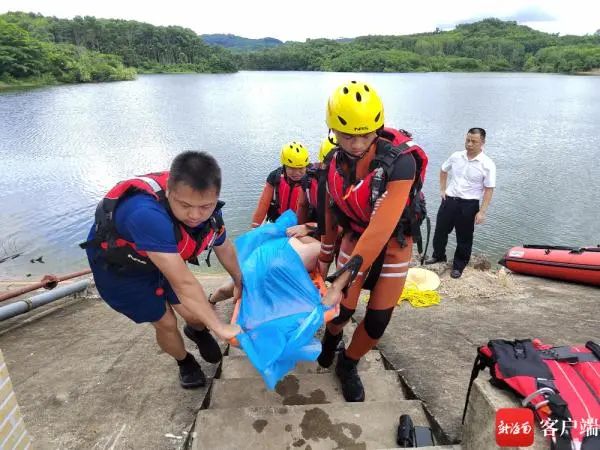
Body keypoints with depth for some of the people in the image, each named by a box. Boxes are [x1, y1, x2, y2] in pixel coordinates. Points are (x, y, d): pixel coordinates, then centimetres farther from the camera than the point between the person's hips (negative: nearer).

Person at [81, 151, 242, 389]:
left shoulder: (209, 210, -22)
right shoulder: (147, 214, -46)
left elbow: (224, 247, -2)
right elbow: (183, 282, -43)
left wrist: (239, 283, 12)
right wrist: (219, 327, -34)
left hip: (162, 256, 5)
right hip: (117, 266, -4)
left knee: (194, 313, 3)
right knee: (165, 323, 1)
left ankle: (197, 331, 42)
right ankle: (185, 363, 35)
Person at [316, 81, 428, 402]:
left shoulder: (400, 161, -31)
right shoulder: (335, 162, -12)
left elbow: (380, 229, -36)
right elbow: (331, 215, 2)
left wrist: (340, 283, -37)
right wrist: (324, 260, 10)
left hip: (393, 246, -2)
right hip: (354, 239, 3)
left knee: (377, 321, 2)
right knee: (342, 309, 0)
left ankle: (347, 365, 31)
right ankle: (331, 336, 38)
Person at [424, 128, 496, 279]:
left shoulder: (487, 164, -12)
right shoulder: (456, 156, 0)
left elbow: (489, 190, -12)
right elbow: (443, 170, 18)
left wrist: (482, 211, -16)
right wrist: (442, 189, 9)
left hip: (469, 205, -4)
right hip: (449, 200, 4)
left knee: (464, 238, 8)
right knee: (440, 230, 16)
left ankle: (458, 266, 25)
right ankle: (438, 255, 39)